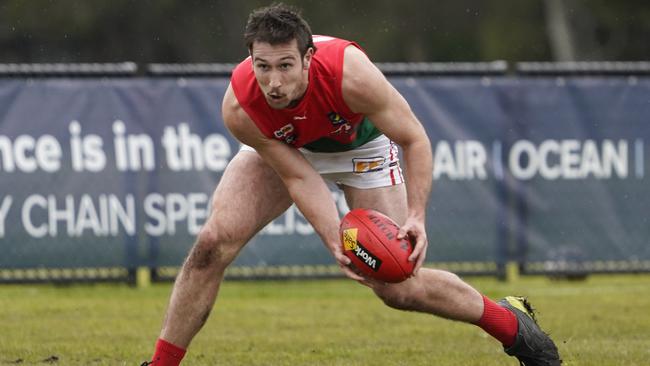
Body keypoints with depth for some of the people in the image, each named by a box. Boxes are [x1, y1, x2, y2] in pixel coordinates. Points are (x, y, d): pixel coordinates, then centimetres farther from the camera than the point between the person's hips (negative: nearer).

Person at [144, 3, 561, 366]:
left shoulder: (350, 74, -41)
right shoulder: (239, 108, -35)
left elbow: (415, 139, -28)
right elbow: (298, 177, -27)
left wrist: (416, 218, -39)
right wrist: (335, 241, -40)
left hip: (362, 146, -1)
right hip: (282, 150, 1)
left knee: (398, 288, -5)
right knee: (213, 244, -19)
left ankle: (508, 319, 19)